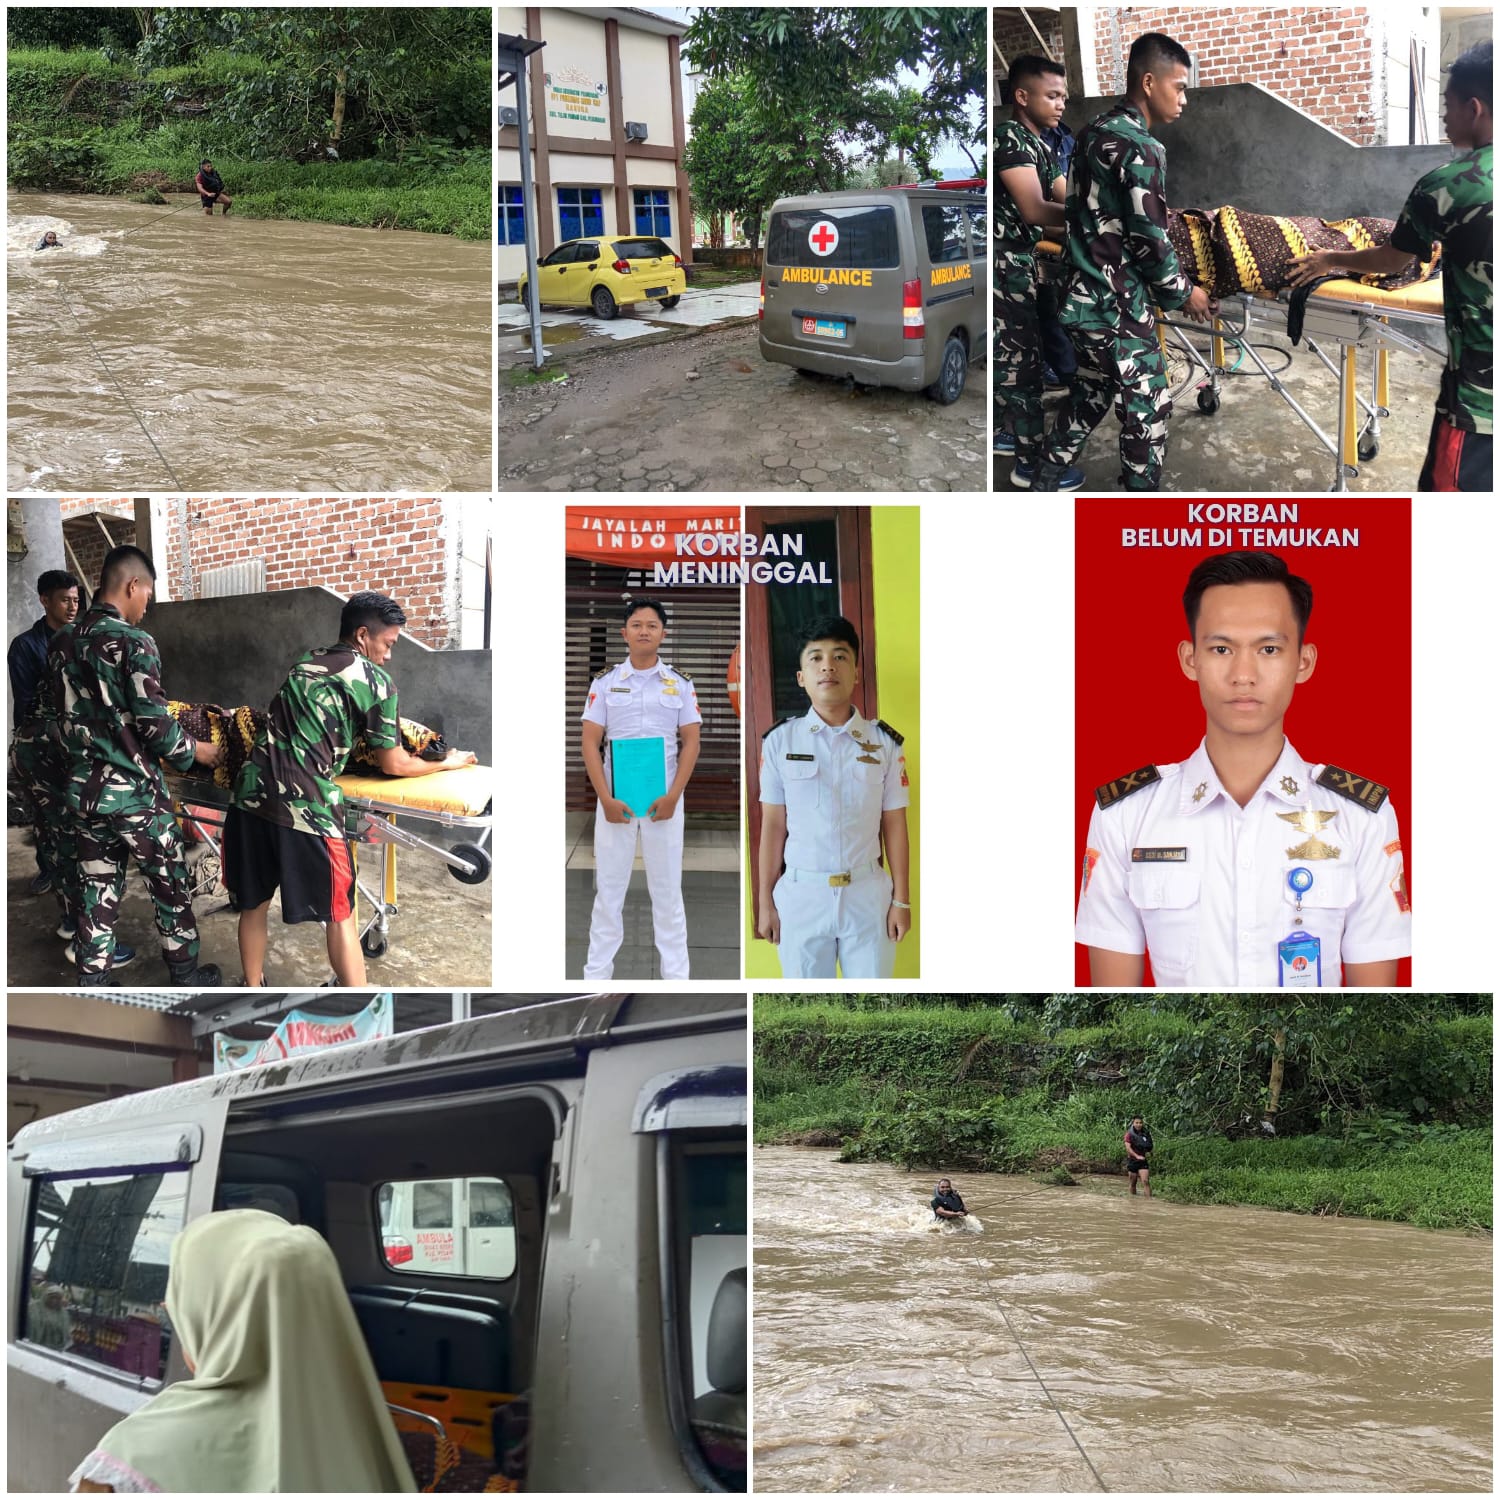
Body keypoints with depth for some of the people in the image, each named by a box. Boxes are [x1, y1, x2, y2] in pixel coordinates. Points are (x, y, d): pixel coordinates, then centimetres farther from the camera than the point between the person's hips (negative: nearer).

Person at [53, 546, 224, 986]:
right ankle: (186, 976, 20)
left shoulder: (60, 643, 4)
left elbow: (66, 714, 13)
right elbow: (156, 727, -17)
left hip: (83, 789, 6)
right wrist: (197, 750, 0)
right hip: (134, 792, -6)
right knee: (169, 885, 10)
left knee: (97, 891, 11)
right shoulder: (132, 643, -16)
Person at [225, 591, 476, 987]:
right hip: (305, 806, -6)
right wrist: (448, 763, 26)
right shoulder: (375, 679, 2)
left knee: (254, 903, 21)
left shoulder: (305, 663, 21)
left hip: (251, 794, 6)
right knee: (339, 914, 8)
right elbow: (394, 765, 8)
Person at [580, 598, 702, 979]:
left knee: (667, 888, 4)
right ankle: (597, 972, 9)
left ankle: (676, 973, 9)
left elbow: (691, 741, 2)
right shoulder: (605, 682, 3)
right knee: (608, 886, 4)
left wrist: (673, 796, -10)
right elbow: (590, 742, 0)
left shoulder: (680, 683, 5)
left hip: (664, 799, 0)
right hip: (614, 798, 0)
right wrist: (606, 798, -10)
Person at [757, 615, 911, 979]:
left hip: (868, 894, 0)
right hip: (801, 894, 0)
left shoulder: (885, 743, 0)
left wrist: (902, 900, 2)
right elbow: (773, 825, 2)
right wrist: (765, 902, 2)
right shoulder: (780, 741, -1)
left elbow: (894, 825, 3)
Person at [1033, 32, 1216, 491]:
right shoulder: (1141, 149, -19)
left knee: (1089, 394, 23)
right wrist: (1182, 293, -3)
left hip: (1081, 296, 9)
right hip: (1118, 307, -9)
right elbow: (1149, 241, -18)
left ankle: (1044, 487, 31)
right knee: (1147, 413, 1)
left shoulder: (1093, 133, 8)